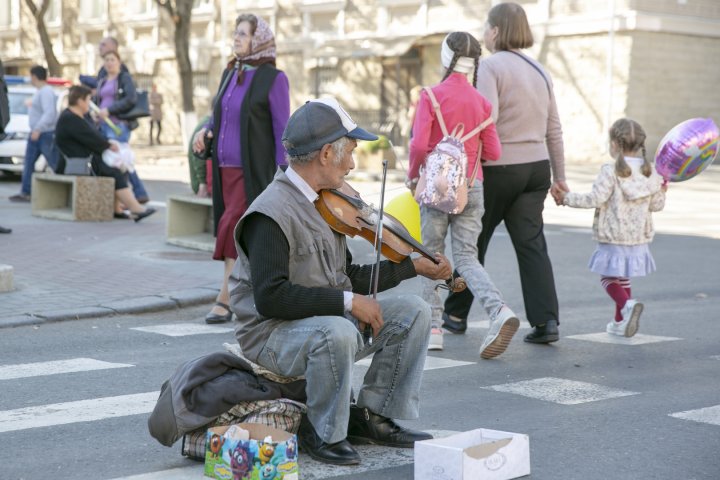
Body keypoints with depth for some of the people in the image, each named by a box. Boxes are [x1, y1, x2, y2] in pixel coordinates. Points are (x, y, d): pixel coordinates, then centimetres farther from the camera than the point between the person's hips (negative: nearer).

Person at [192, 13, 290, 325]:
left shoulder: (273, 79, -7)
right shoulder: (230, 74, 12)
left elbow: (282, 130, -8)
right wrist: (206, 130, 3)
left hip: (254, 171, -7)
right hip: (226, 168, 7)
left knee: (231, 229, -11)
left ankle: (224, 299, -4)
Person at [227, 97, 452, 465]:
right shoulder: (271, 213, -21)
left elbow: (350, 278, 17)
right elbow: (270, 297, -30)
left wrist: (414, 266, 14)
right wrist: (347, 302, -28)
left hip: (330, 321, 9)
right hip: (272, 334, -9)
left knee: (413, 310, -3)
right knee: (337, 331, -38)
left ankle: (371, 416, 6)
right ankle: (323, 433, -13)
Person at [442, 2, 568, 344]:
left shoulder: (490, 66, -9)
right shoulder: (539, 71, 13)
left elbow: (485, 118, -23)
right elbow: (553, 130, 15)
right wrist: (559, 175, 19)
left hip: (497, 168, -6)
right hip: (536, 168, 6)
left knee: (472, 242, 9)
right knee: (532, 244, 3)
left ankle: (456, 314, 22)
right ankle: (546, 321, -7)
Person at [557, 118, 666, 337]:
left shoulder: (611, 171, -15)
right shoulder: (650, 172, 3)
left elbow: (595, 199, -20)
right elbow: (656, 204, 7)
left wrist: (567, 198, -9)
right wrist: (662, 191, 27)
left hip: (613, 238, -6)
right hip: (639, 237, 6)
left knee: (608, 277, 6)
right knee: (622, 278, 21)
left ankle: (628, 305, -20)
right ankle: (620, 322, 24)